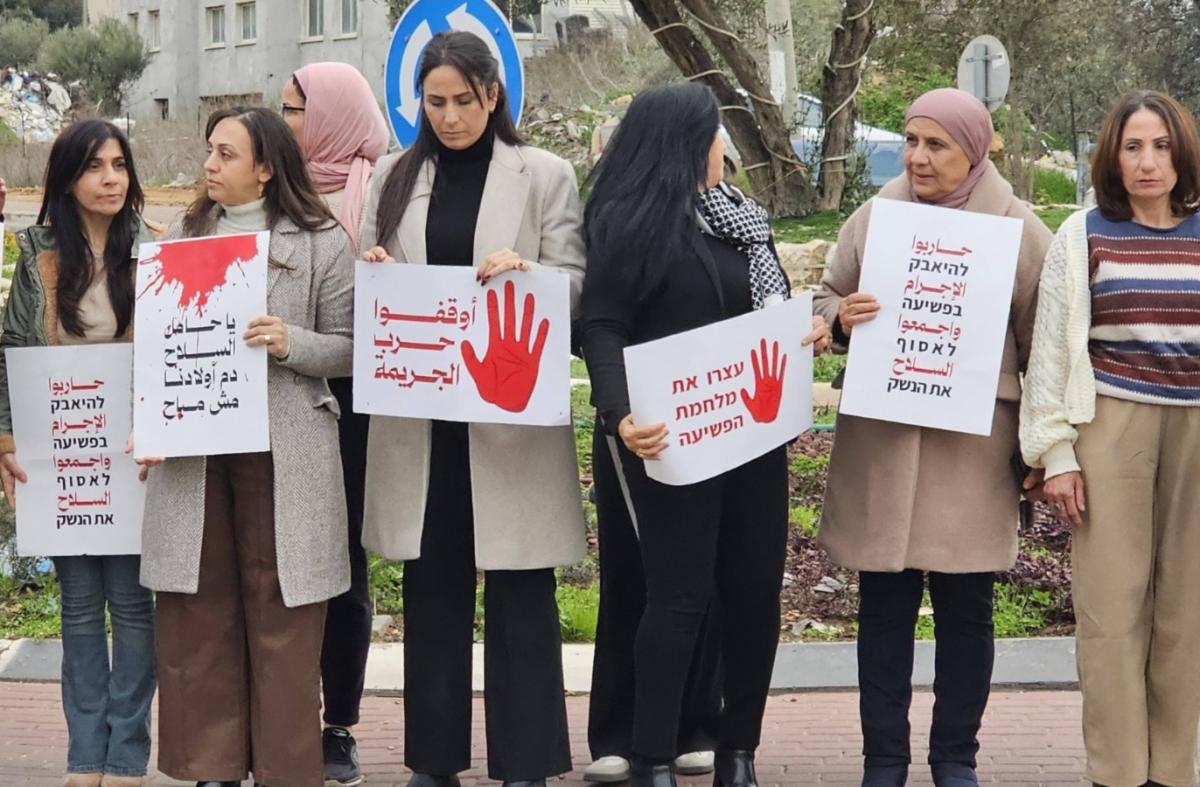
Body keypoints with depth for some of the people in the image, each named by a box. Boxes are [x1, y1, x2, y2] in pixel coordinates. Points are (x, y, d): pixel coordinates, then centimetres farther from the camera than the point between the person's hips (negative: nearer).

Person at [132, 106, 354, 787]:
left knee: (281, 622, 1)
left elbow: (350, 349, 2)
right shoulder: (185, 237, 12)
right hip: (191, 449, 4)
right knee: (197, 616, 6)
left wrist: (291, 343, -16)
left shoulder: (321, 243, 1)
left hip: (282, 450, -3)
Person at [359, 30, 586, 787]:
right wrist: (372, 272, -10)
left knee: (520, 592, 1)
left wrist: (524, 272, -22)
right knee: (432, 589, 9)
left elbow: (576, 286, -3)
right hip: (420, 413, 3)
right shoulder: (396, 178, 10)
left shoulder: (547, 175, 1)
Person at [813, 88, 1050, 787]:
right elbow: (826, 299, 16)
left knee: (965, 607, 5)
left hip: (973, 442, -2)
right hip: (880, 438, 2)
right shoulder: (874, 218, 7)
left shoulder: (1019, 229, 1)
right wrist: (840, 317, -8)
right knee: (884, 604, 6)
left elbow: (1041, 348, 3)